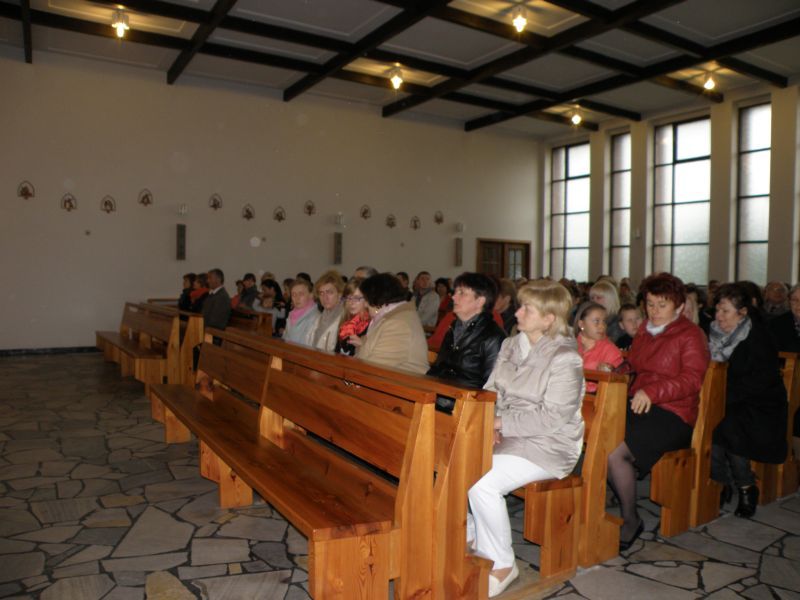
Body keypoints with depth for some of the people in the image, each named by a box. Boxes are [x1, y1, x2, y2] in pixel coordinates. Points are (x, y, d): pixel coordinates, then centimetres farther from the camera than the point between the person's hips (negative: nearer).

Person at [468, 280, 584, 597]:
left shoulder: (564, 359, -14)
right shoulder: (510, 345, 10)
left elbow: (552, 419, -19)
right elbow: (490, 391, 11)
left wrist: (501, 423, -21)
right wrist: (487, 422, -8)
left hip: (547, 445, -7)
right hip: (507, 436, 7)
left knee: (482, 481, -28)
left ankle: (501, 564, -4)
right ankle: (465, 532, 12)